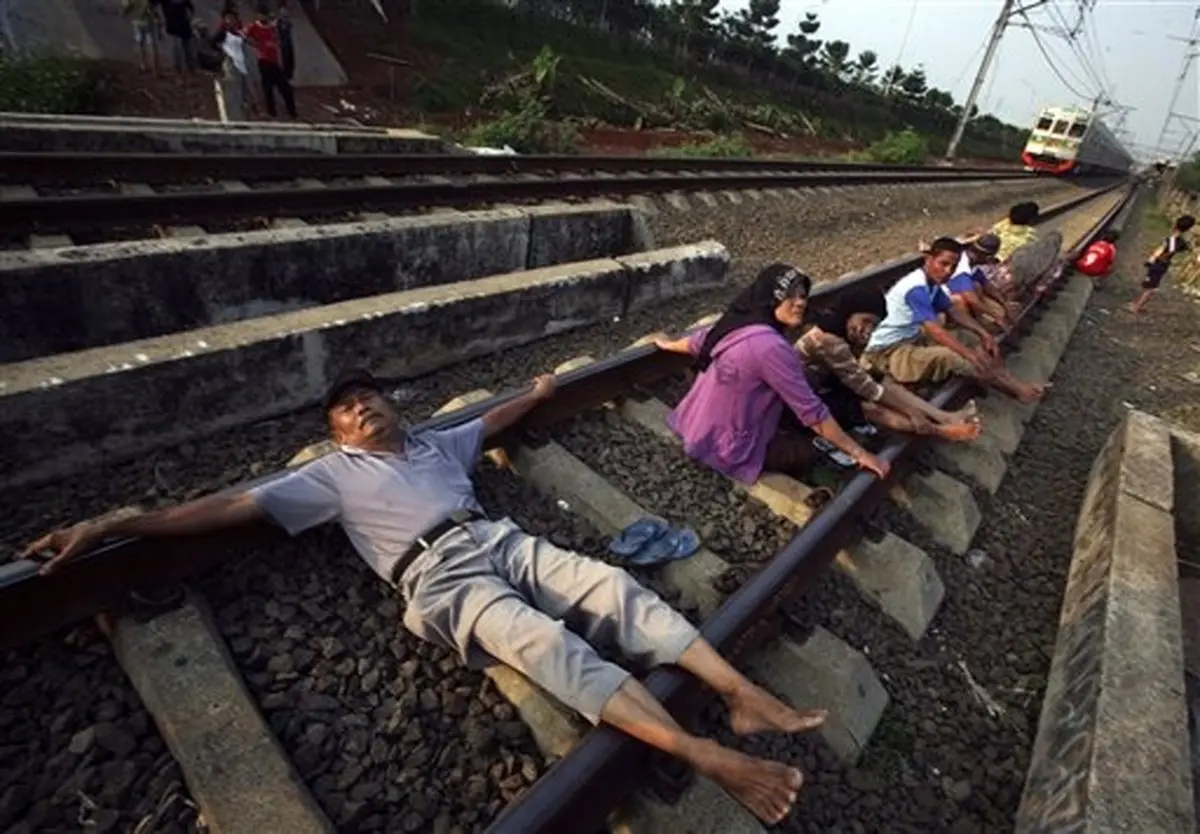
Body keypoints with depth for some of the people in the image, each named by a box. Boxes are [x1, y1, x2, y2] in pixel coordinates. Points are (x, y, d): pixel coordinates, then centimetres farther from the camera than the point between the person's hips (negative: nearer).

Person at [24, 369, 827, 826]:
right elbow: (233, 505, 9)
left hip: (504, 541, 6)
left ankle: (746, 696, -15)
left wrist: (539, 392, 55)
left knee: (615, 587, -16)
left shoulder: (434, 441, 27)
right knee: (549, 645, -30)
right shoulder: (334, 474, 14)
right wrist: (114, 525, 4)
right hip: (443, 578, -5)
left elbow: (491, 420, 42)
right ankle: (710, 757, -36)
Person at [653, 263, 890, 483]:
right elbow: (811, 412, -23)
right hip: (724, 447, -9)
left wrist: (669, 344, 41)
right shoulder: (770, 346, -27)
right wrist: (859, 453, -15)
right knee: (808, 451, 8)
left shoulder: (738, 321, 0)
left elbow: (700, 340, 20)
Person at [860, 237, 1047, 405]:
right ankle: (1016, 389, -18)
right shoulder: (916, 289, -25)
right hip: (889, 351, -10)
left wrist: (982, 334, -3)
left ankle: (1013, 384, -5)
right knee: (949, 357, -28)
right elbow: (936, 331, -33)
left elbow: (952, 312, 11)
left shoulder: (932, 283, 4)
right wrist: (972, 355, -37)